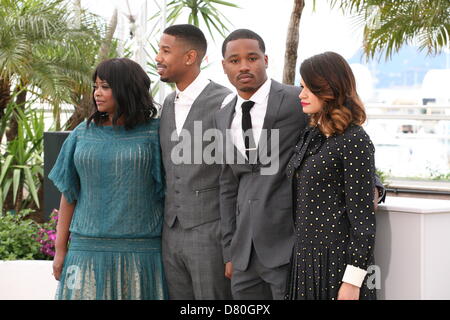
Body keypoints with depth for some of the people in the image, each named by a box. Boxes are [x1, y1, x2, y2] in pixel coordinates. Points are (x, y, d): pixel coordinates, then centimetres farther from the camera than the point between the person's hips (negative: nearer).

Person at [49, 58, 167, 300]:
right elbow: (68, 193, 10)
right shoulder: (83, 134, 8)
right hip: (89, 248, 2)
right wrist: (60, 249, 7)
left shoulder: (155, 132, -1)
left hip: (141, 250, -2)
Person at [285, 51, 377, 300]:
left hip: (337, 260, -7)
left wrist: (353, 281, -17)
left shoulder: (354, 141, -11)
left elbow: (362, 216, -14)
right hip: (304, 259, 7)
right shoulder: (309, 135, 12)